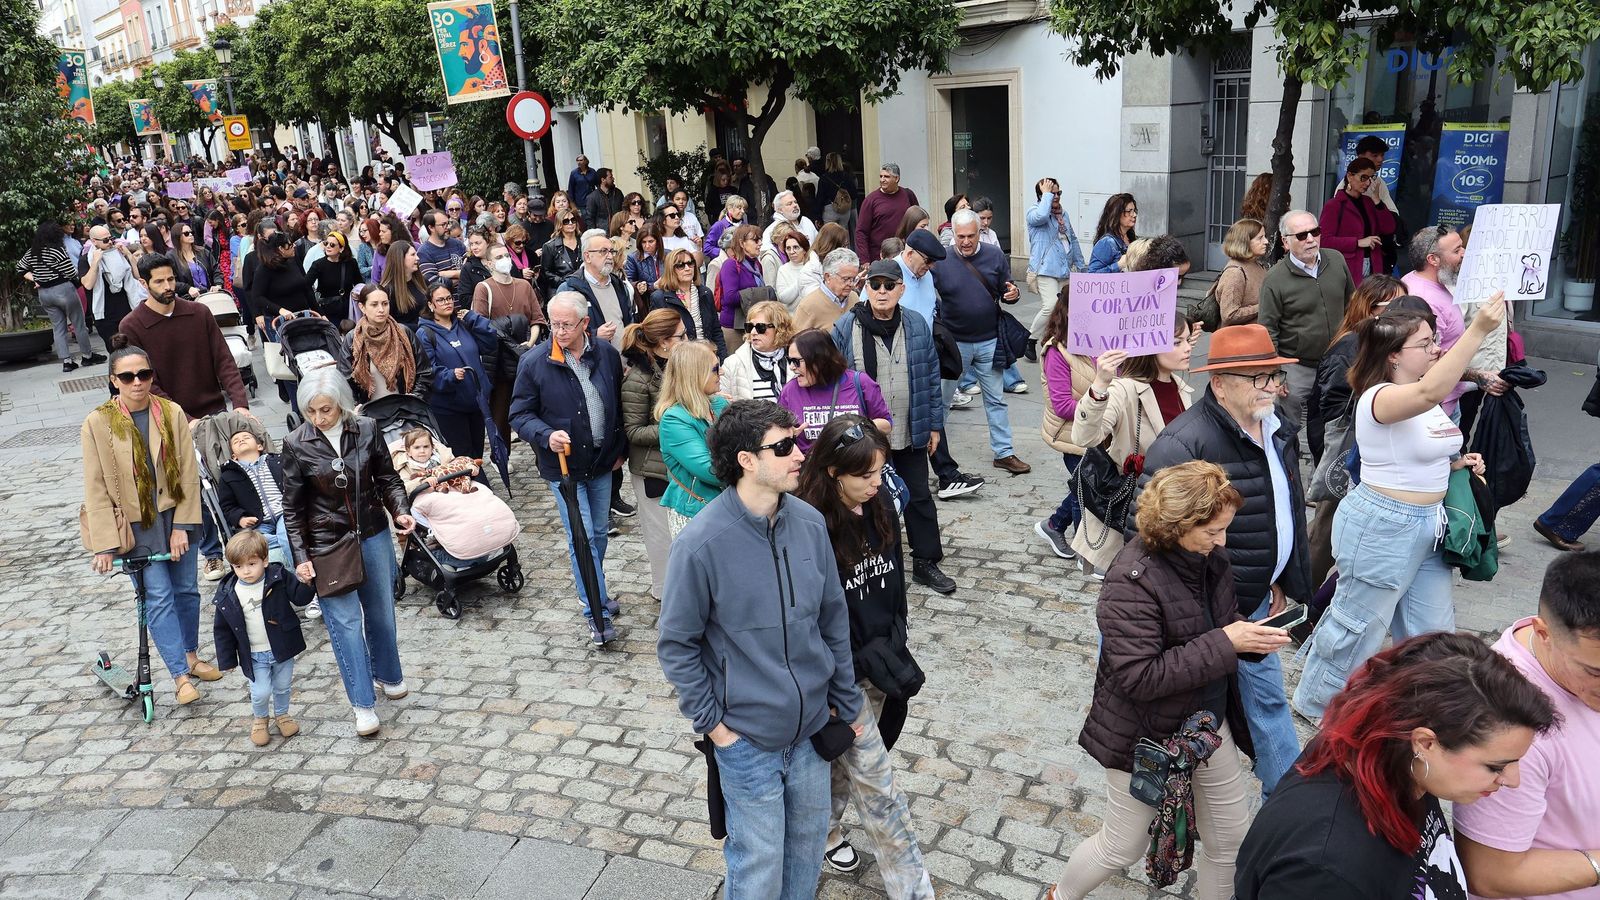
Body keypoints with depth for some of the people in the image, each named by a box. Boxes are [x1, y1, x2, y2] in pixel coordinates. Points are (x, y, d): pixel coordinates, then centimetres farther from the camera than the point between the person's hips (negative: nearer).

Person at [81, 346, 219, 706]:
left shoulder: (172, 413, -5)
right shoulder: (98, 423, -9)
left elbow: (188, 471, -3)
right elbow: (96, 488, -8)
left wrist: (182, 525, -7)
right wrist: (105, 543, -11)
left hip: (175, 515, 3)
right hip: (135, 524, -3)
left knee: (186, 589, 12)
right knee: (159, 597, -5)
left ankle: (191, 655, 32)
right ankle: (181, 676, 0)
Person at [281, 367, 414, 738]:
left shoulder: (367, 430, -7)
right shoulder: (297, 444, -11)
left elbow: (387, 478, 5)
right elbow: (292, 507, -4)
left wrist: (400, 511, -13)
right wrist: (300, 556, -7)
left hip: (373, 536, 3)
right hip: (328, 545, -2)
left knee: (381, 611, 16)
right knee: (345, 621, -2)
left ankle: (387, 675, 40)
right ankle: (363, 704, 8)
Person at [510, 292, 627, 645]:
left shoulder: (607, 354, -4)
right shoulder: (534, 362, -13)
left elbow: (619, 404, 8)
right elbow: (520, 415, -8)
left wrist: (620, 449, 10)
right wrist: (547, 436, -26)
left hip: (602, 462, 4)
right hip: (563, 465, -4)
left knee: (599, 533, 17)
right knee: (582, 538, -5)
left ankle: (595, 592, 37)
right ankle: (597, 611, 4)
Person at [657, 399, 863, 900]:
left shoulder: (810, 523, -6)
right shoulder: (702, 543, -21)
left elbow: (834, 619, 3)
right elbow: (676, 645, -10)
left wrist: (846, 705, 8)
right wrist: (712, 722, -9)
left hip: (813, 727, 5)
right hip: (748, 739, -4)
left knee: (809, 844, 22)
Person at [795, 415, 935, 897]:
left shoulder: (881, 506, -5)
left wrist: (898, 642, 10)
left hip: (880, 660, 6)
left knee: (842, 756, 25)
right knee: (878, 787, 5)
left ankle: (825, 830, 48)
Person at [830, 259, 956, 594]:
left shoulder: (917, 326, 1)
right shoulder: (845, 329, -7)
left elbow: (932, 376, 6)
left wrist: (935, 425, 6)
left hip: (910, 434, 2)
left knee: (919, 497, 11)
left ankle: (926, 562, 25)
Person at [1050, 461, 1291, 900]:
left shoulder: (1209, 556, -6)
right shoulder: (1132, 582, -29)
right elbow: (1139, 677, -31)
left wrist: (1254, 638, -12)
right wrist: (1225, 643, -30)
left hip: (1208, 720, 7)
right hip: (1146, 732, -6)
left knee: (1231, 835, 17)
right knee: (1123, 846, 12)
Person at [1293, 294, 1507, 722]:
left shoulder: (1424, 402, 8)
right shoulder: (1379, 398, -21)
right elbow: (1430, 392, -44)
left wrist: (1457, 465, 4)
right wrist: (1477, 330, -46)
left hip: (1427, 526, 9)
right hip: (1381, 527, -9)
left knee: (1432, 628, 19)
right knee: (1358, 624, 6)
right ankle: (1316, 702, 26)